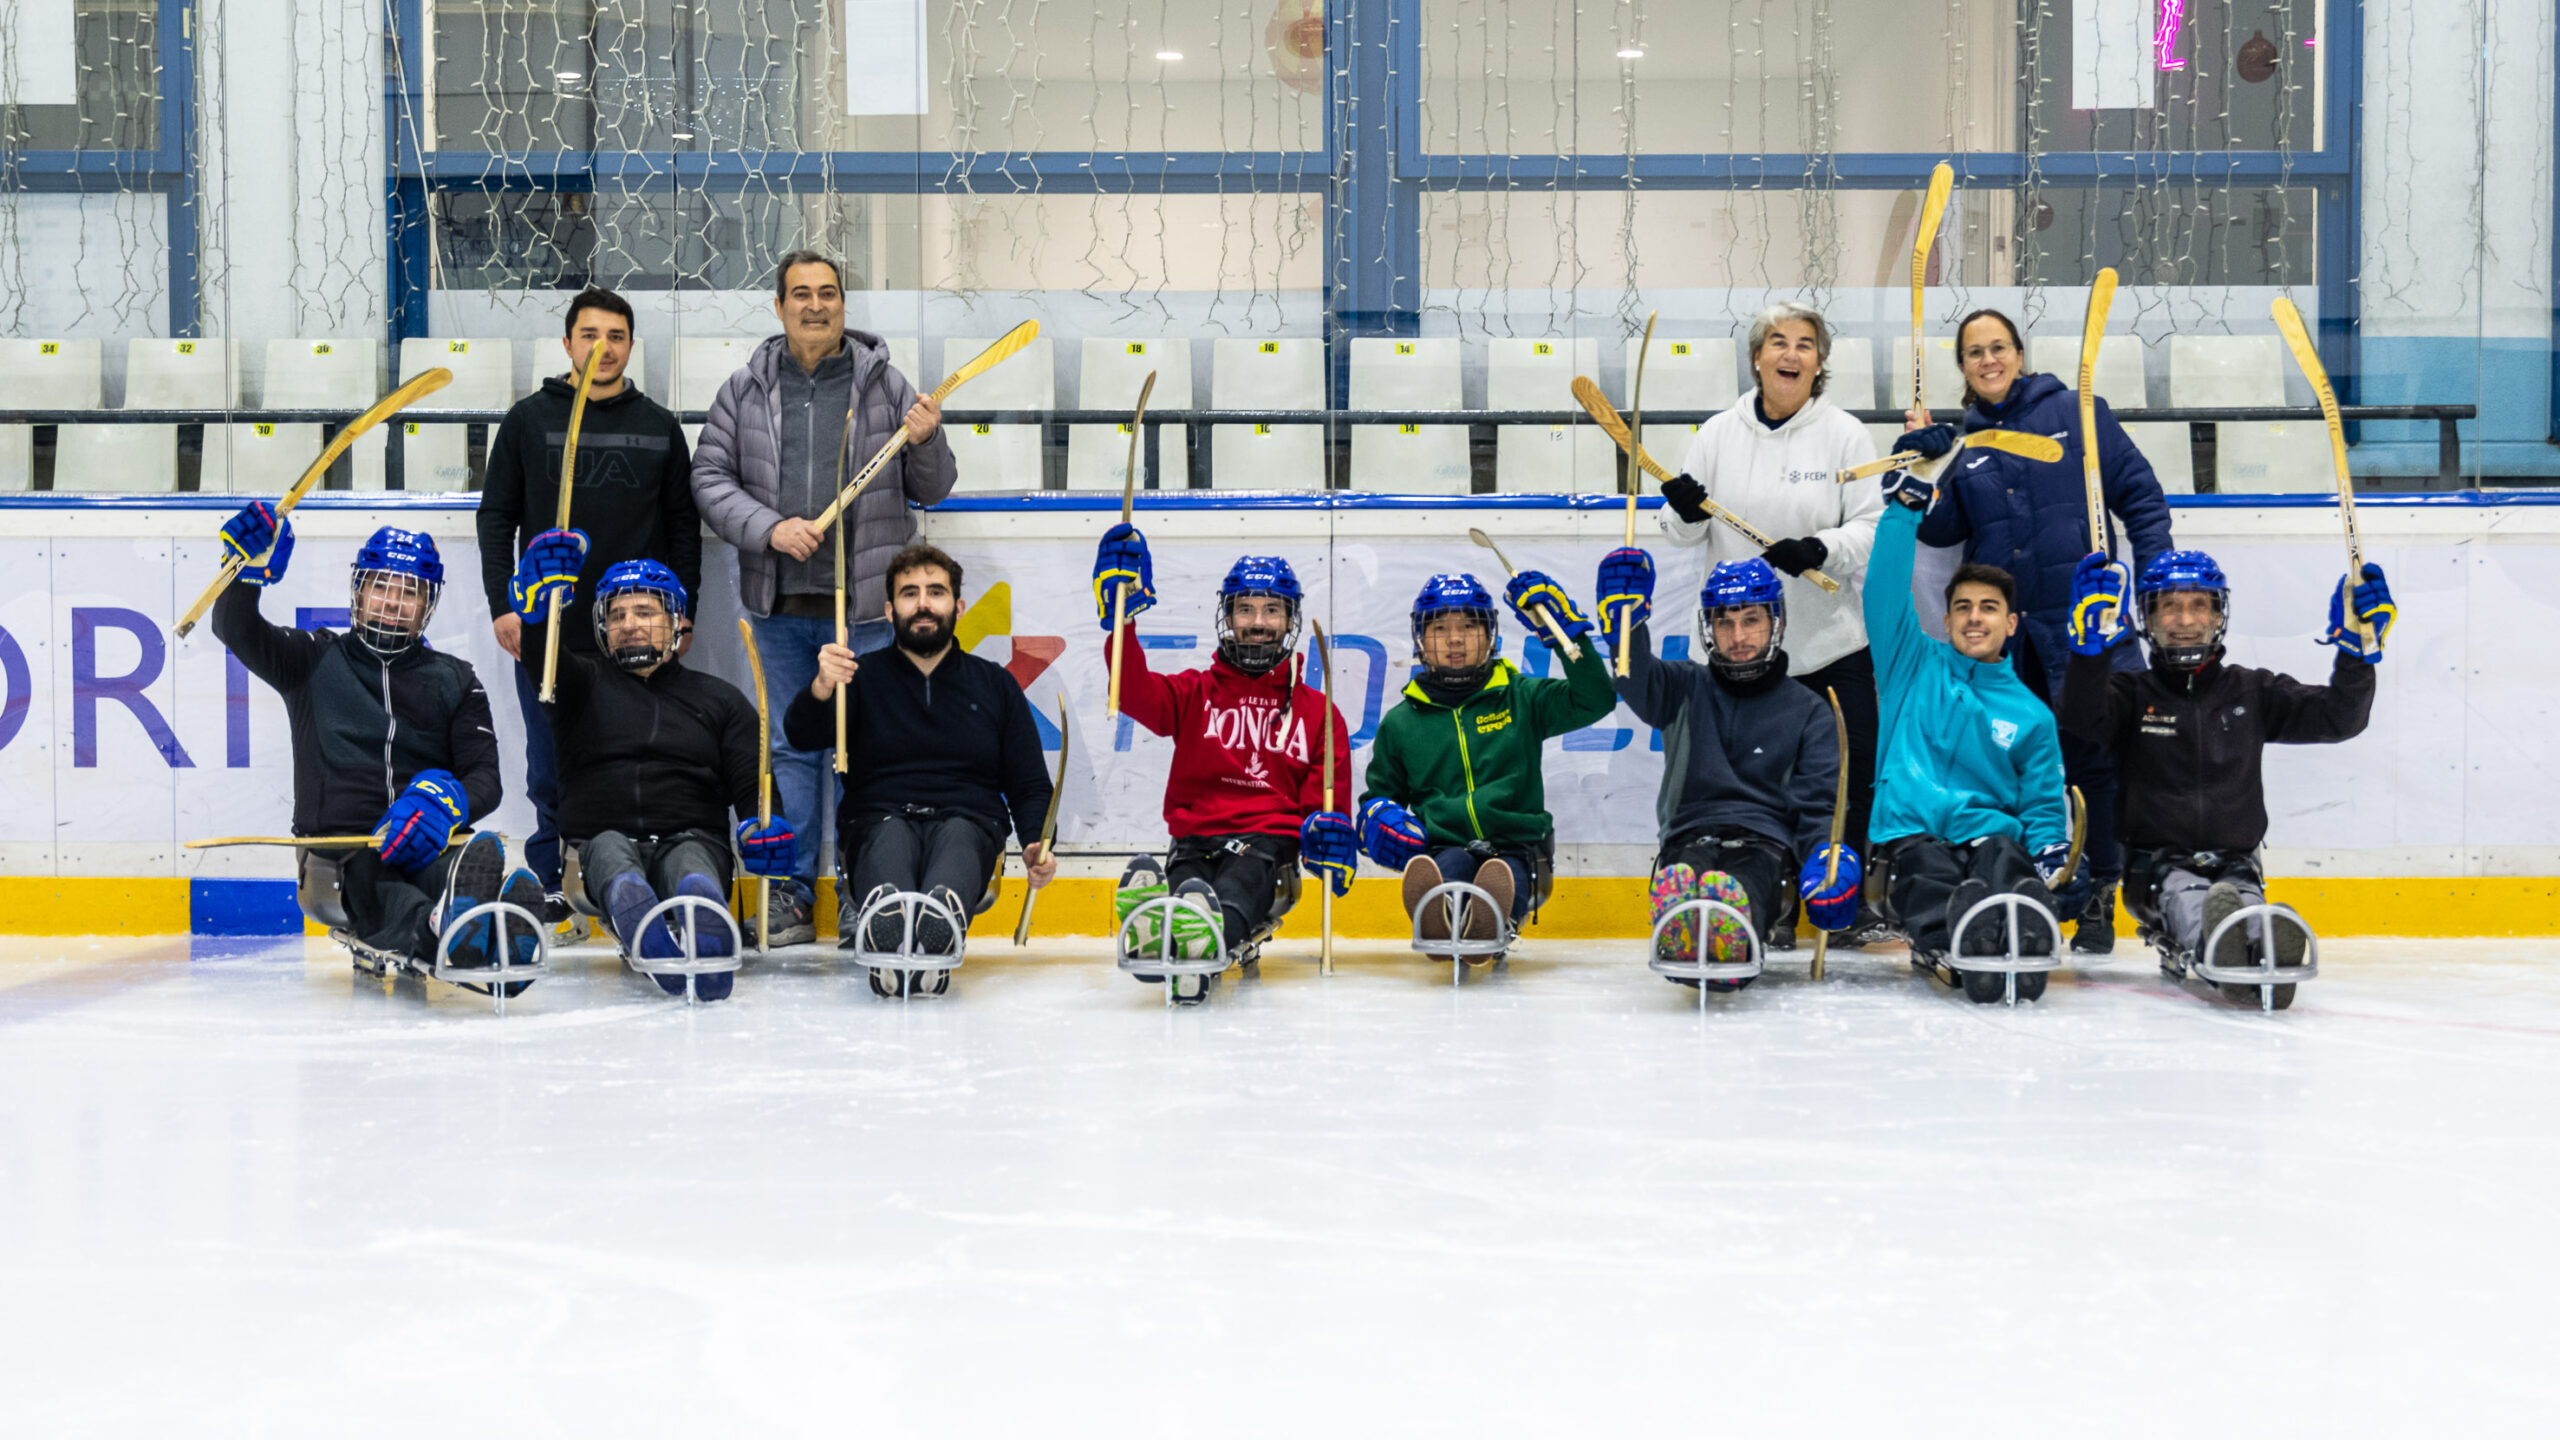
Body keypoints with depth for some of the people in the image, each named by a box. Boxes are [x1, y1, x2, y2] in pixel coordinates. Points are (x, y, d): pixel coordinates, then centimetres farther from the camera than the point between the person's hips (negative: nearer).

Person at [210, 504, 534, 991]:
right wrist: (250, 567, -19)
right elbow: (236, 629, 2)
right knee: (372, 875, -39)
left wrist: (448, 802, -15)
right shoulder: (314, 660, 17)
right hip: (337, 854, -1)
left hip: (423, 844, 1)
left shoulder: (455, 680, 19)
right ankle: (442, 933, -72)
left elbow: (486, 777, 9)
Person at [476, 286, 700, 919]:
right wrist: (502, 604, -2)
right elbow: (496, 517, 6)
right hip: (547, 628, -1)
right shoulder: (528, 420, 6)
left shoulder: (660, 428, 9)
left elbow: (685, 528, 12)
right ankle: (550, 882, 16)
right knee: (550, 769, 4)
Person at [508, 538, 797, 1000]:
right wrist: (541, 604, -26)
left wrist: (763, 828, -14)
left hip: (692, 840, 0)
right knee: (610, 850, -37)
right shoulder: (585, 682, 20)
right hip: (599, 840, 0)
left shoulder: (719, 699, 21)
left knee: (692, 872, -36)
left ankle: (707, 950, -71)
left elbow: (752, 785, 11)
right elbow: (542, 659, -4)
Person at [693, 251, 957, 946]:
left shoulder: (886, 384, 3)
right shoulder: (745, 389, 6)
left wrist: (926, 442, -15)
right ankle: (793, 895, 16)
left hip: (865, 605, -2)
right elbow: (709, 478, 4)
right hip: (778, 606, 2)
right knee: (793, 746, 9)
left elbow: (933, 490, 6)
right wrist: (769, 527, -11)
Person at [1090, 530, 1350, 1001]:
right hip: (1196, 835, 2)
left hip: (1270, 837, -2)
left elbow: (1328, 796, 13)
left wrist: (1331, 835, -11)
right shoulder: (1195, 693, 18)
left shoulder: (1318, 710, 18)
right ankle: (1153, 931, -70)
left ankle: (1214, 933, -72)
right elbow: (1135, 693, -2)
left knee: (1240, 884, -39)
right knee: (1184, 877, -36)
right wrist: (1122, 617, -14)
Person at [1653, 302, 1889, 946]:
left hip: (1831, 644, -1)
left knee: (1852, 773, 1)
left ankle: (1852, 903, 16)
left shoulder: (1845, 434, 0)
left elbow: (1873, 527, -4)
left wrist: (1821, 549, -22)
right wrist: (1685, 512, -14)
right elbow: (1686, 532, 9)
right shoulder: (1719, 434, 5)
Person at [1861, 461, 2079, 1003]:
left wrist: (2054, 861, -4)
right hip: (1910, 832, 0)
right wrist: (1905, 503, 3)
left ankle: (2018, 941, -68)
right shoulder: (1913, 666, 18)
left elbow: (2044, 806, 17)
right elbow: (1885, 589, 8)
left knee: (2003, 862, -37)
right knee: (1931, 876, -37)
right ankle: (1948, 945, -68)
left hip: (1991, 833, 1)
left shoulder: (2031, 715, 19)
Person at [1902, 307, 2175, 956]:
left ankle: (2098, 899, 5)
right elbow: (1942, 530, 6)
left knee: (2090, 756, -3)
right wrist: (1921, 457, -3)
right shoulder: (1960, 440, 13)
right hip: (2001, 629, 3)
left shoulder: (2076, 412, 4)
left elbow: (2139, 493, 5)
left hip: (2082, 618, -3)